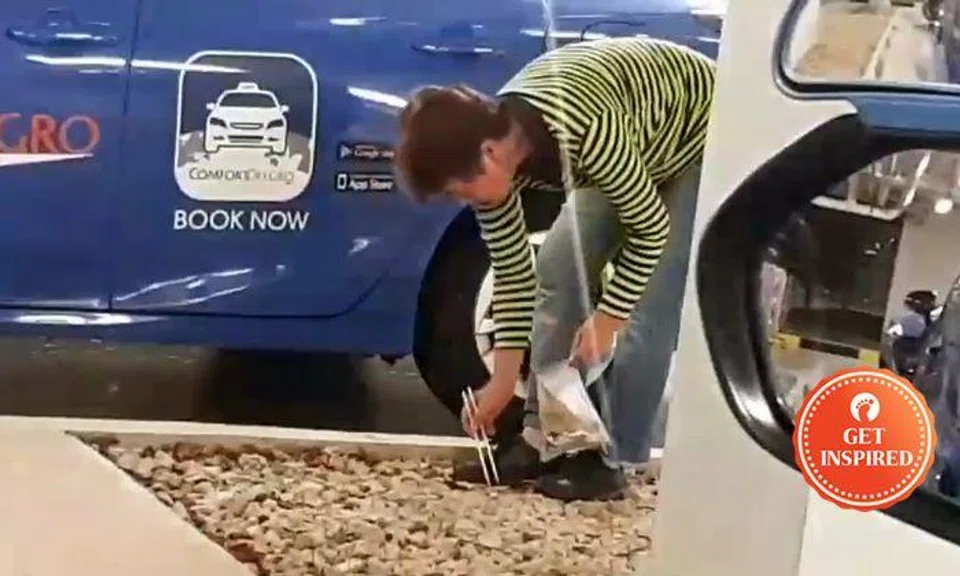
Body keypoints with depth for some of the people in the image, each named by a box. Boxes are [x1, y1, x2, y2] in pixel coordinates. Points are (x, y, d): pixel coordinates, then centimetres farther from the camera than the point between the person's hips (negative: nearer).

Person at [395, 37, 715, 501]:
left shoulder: (580, 131, -42)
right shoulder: (489, 156, -18)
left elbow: (651, 228, -28)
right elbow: (512, 273, -8)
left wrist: (606, 319, -21)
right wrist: (503, 381, -7)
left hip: (705, 140, -7)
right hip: (635, 148, 7)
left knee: (651, 302, -14)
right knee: (558, 269, -2)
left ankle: (610, 458, -4)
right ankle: (541, 439, 4)